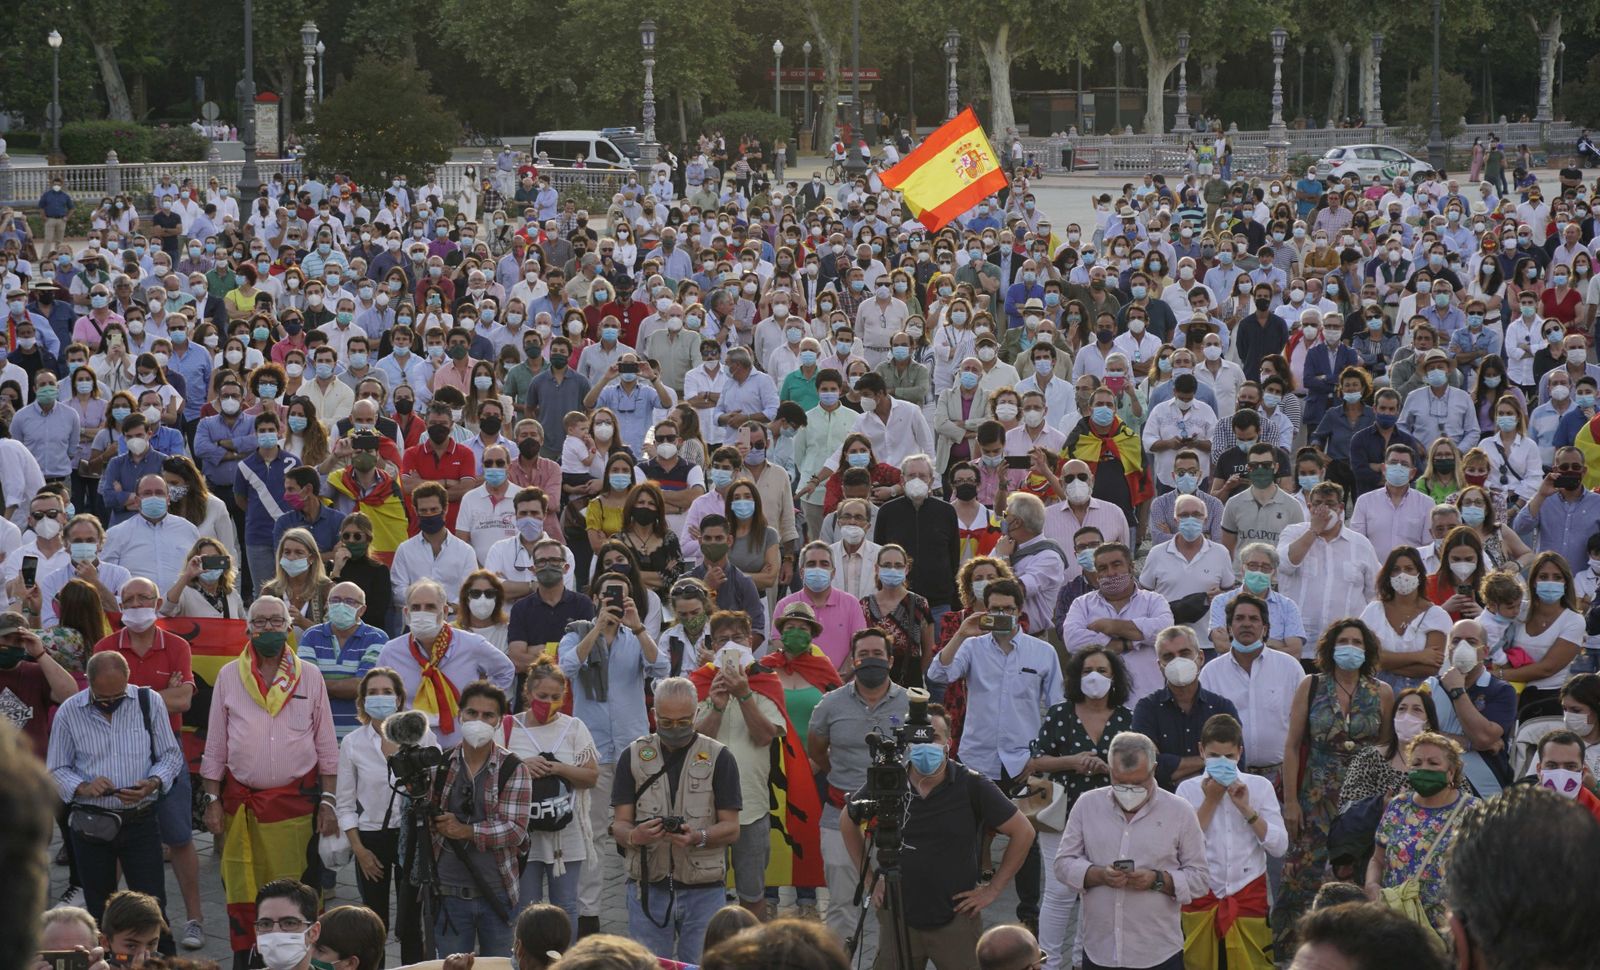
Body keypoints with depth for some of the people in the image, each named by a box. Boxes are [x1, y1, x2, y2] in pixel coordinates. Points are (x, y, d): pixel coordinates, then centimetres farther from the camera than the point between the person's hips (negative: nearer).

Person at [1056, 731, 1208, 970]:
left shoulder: (1180, 812, 1)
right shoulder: (1087, 805, 6)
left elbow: (1198, 878, 1)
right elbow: (1064, 864, 6)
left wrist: (1158, 880, -16)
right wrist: (1099, 875, -13)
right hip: (1100, 951, 2)